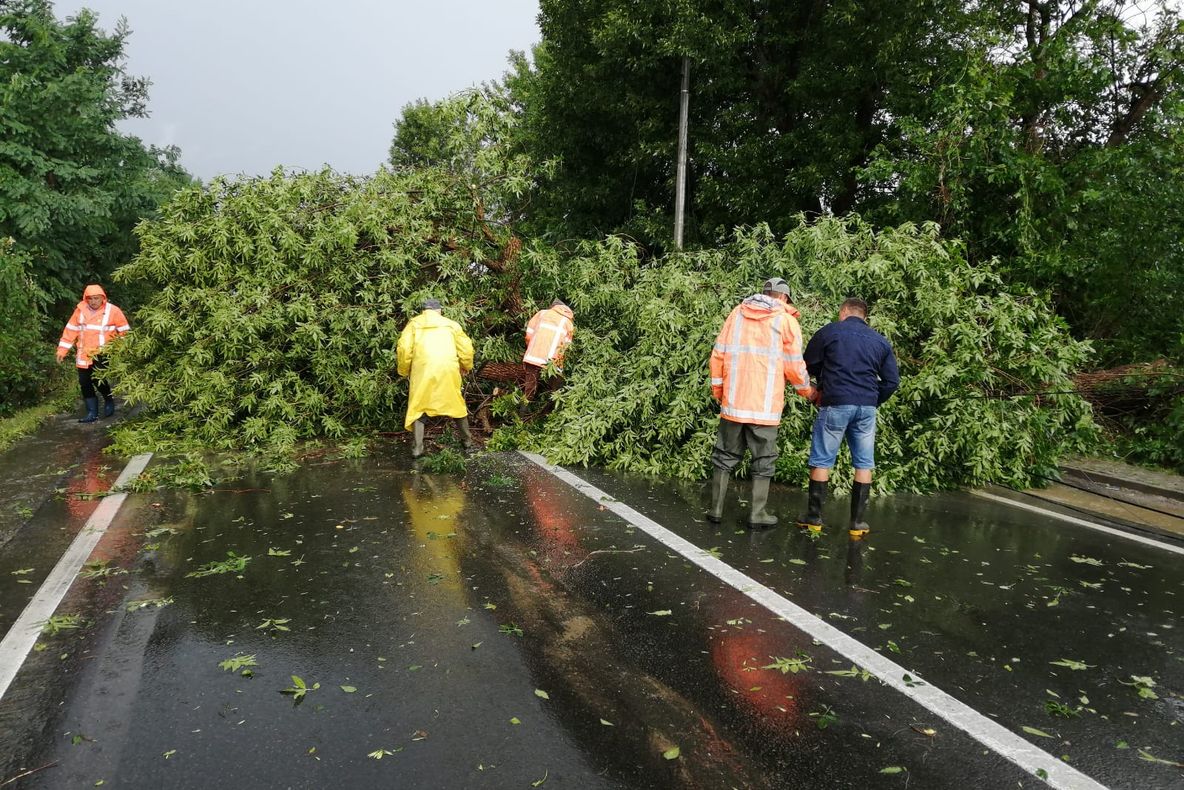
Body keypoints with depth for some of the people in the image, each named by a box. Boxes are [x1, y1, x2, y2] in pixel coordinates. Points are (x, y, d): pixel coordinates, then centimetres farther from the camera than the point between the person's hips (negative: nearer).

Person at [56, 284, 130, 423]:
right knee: (85, 382, 3)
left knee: (99, 380, -11)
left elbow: (124, 330, 1)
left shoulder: (113, 311, -6)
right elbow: (71, 330, 7)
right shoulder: (80, 310, 3)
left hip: (102, 354, -4)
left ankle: (109, 401, 18)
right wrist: (62, 349, 6)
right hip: (83, 354, 4)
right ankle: (92, 413, 12)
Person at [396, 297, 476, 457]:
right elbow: (466, 347, 9)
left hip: (423, 369, -1)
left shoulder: (414, 323, 11)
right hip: (448, 370, 1)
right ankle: (467, 440, 28)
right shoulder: (450, 324, 15)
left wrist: (404, 371, 13)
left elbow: (404, 348, 0)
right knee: (456, 404, 17)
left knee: (418, 407, 8)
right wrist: (466, 366, 26)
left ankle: (418, 447, 0)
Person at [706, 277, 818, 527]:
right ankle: (757, 513, 9)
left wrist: (717, 389, 16)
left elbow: (718, 354, 6)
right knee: (763, 460, 9)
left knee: (725, 456, 13)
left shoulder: (737, 313, 8)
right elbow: (794, 366, -3)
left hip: (733, 403, 3)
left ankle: (716, 509, 14)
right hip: (765, 406, -3)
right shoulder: (786, 320, -1)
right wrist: (809, 392, 13)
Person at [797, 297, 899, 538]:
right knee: (864, 464, 10)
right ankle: (858, 522, 12)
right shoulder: (881, 341, 12)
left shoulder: (829, 331, 3)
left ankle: (814, 517, 11)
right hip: (867, 408, 3)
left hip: (835, 405, -3)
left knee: (821, 461, 6)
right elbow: (892, 381, 9)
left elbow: (809, 366, 9)